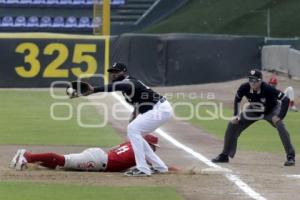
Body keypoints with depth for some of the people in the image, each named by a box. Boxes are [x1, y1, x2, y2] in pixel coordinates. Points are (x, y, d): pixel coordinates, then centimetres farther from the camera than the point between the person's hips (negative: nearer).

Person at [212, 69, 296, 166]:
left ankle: (291, 157, -25)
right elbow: (237, 99, -1)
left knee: (280, 126, -31)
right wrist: (236, 115, -8)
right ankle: (224, 155, 12)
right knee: (232, 125, -3)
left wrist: (279, 116, -38)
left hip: (271, 111, -4)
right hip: (254, 111, 4)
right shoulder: (244, 88, -25)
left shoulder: (267, 89, -37)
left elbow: (286, 99, -35)